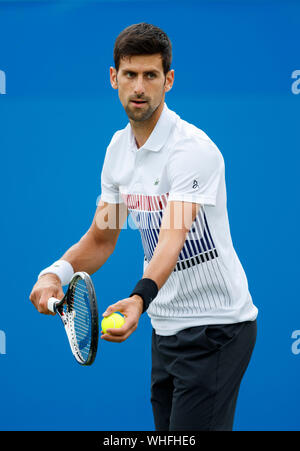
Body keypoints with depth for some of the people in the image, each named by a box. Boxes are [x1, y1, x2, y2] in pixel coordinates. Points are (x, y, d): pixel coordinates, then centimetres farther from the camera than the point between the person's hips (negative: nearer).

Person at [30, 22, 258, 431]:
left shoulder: (194, 149, -19)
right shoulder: (119, 148, 5)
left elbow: (173, 235, -33)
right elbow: (102, 237, 11)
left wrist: (140, 298, -49)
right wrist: (56, 273, -8)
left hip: (216, 325, -7)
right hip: (166, 327, 7)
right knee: (167, 430, 12)